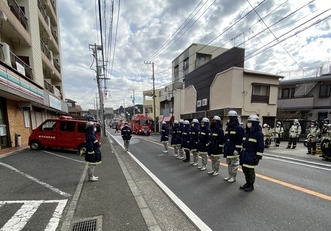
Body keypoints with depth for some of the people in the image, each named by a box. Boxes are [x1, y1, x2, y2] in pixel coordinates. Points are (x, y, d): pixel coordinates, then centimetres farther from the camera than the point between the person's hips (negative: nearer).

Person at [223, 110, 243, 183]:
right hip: (228, 150, 8)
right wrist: (225, 148, 16)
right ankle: (229, 175, 31)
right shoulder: (228, 127, 12)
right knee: (229, 163, 18)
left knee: (234, 164, 6)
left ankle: (233, 177, 19)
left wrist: (237, 149, -18)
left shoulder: (239, 128, -12)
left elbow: (239, 140, -16)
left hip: (234, 150, -8)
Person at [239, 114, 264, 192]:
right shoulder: (247, 132, 11)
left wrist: (258, 157, -16)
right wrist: (241, 153, 18)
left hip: (252, 157, -7)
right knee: (245, 170, 16)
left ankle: (251, 185, 22)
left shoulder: (259, 133, -13)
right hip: (244, 155, 8)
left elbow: (260, 147, -14)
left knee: (251, 171, 5)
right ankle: (247, 183, 33)